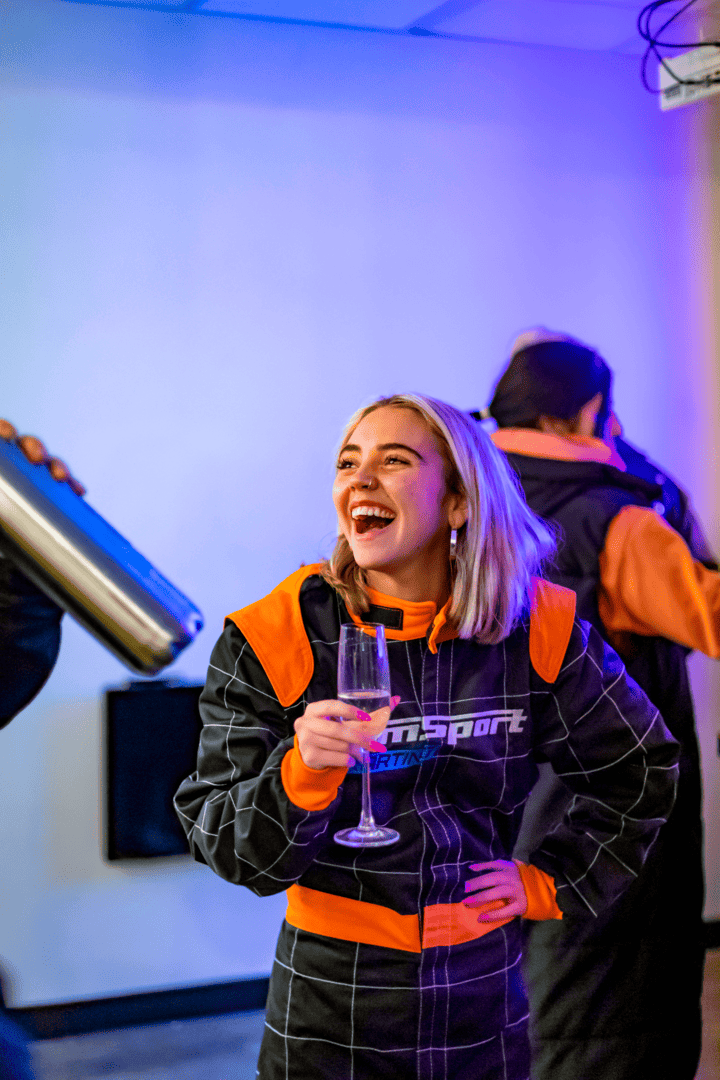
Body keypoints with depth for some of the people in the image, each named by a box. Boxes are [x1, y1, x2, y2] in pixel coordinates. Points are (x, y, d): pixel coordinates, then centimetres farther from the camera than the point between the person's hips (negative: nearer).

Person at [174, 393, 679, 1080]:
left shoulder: (537, 628, -5)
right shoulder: (272, 637, -11)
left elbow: (641, 769, 11)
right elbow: (230, 852, -11)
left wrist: (549, 881, 4)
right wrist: (302, 777, -29)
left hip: (483, 1002, 2)